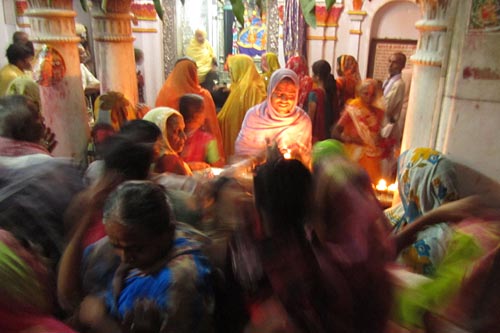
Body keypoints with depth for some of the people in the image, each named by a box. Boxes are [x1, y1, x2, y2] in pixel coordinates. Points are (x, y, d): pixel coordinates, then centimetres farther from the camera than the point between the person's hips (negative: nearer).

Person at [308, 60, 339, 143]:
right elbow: (336, 115, 7)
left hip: (317, 134, -7)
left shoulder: (314, 94, -20)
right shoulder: (332, 91, 0)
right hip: (329, 133, 7)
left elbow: (310, 118, -15)